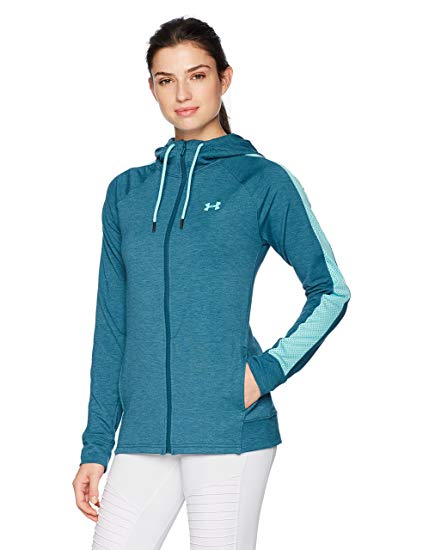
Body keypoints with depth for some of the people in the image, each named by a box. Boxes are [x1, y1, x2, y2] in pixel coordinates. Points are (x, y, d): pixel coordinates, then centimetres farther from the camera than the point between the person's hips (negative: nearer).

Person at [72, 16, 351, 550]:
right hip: (143, 436, 4)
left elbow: (331, 291, 5)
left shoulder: (263, 181, 2)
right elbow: (112, 326, 13)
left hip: (229, 427, -3)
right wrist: (96, 446, 10)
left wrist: (268, 371, -8)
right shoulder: (127, 191, 12)